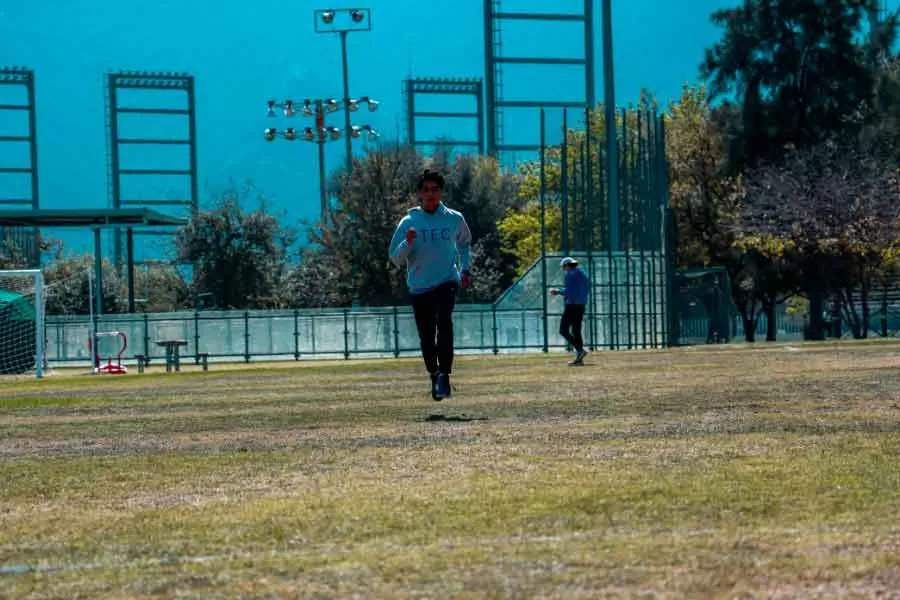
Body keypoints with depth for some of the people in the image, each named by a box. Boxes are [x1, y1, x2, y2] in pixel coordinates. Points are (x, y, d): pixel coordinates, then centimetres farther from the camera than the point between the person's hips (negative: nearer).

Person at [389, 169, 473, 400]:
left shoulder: (454, 219, 4)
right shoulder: (408, 222, 0)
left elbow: (464, 244, 24)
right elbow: (395, 258, 0)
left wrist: (465, 269, 11)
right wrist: (408, 243, -18)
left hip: (447, 283, -1)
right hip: (419, 287, 1)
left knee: (444, 322, -27)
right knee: (426, 337, 6)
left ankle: (444, 375, -29)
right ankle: (434, 377, 29)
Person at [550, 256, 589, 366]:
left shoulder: (570, 275, -10)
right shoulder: (583, 274, 16)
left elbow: (568, 291, -20)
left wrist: (558, 291, -1)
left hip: (572, 305, -9)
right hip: (581, 306, 9)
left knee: (563, 330, -5)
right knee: (576, 331, 11)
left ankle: (580, 350, -18)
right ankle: (579, 359, 7)